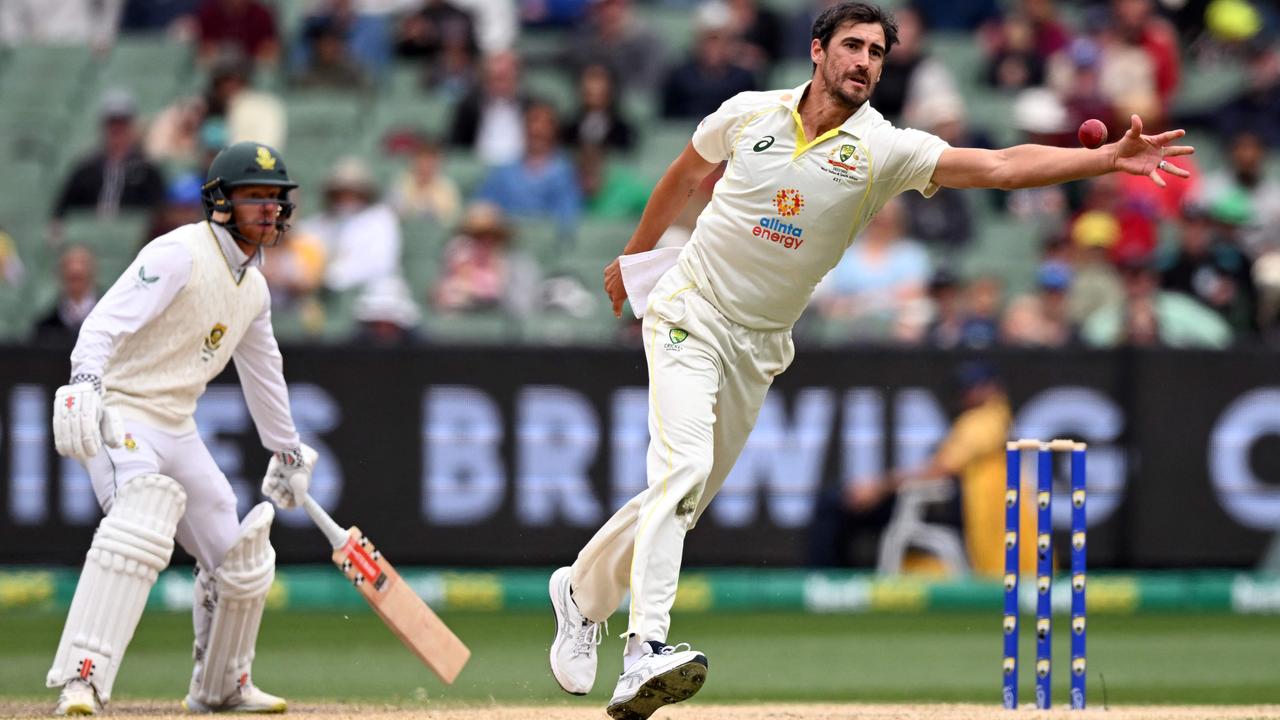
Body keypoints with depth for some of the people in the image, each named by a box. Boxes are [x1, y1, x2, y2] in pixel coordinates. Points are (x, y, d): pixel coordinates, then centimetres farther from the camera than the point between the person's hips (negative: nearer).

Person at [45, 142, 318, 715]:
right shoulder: (181, 254, -15)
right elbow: (110, 317, -29)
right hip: (121, 414, -9)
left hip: (178, 428, 9)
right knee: (141, 520, -35)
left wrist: (287, 452, 36)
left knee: (240, 560, 12)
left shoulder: (254, 288, 12)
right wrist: (85, 381, -46)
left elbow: (263, 372, 27)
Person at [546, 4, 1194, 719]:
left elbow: (999, 167, -23)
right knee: (684, 465, -23)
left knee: (682, 503, 8)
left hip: (760, 347, 3)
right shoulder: (748, 114, -7)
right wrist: (633, 257, 25)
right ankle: (646, 653, -32)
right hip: (690, 313, -3)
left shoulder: (886, 150, -10)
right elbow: (685, 177, 14)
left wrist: (1110, 157, -34)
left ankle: (584, 592, 34)